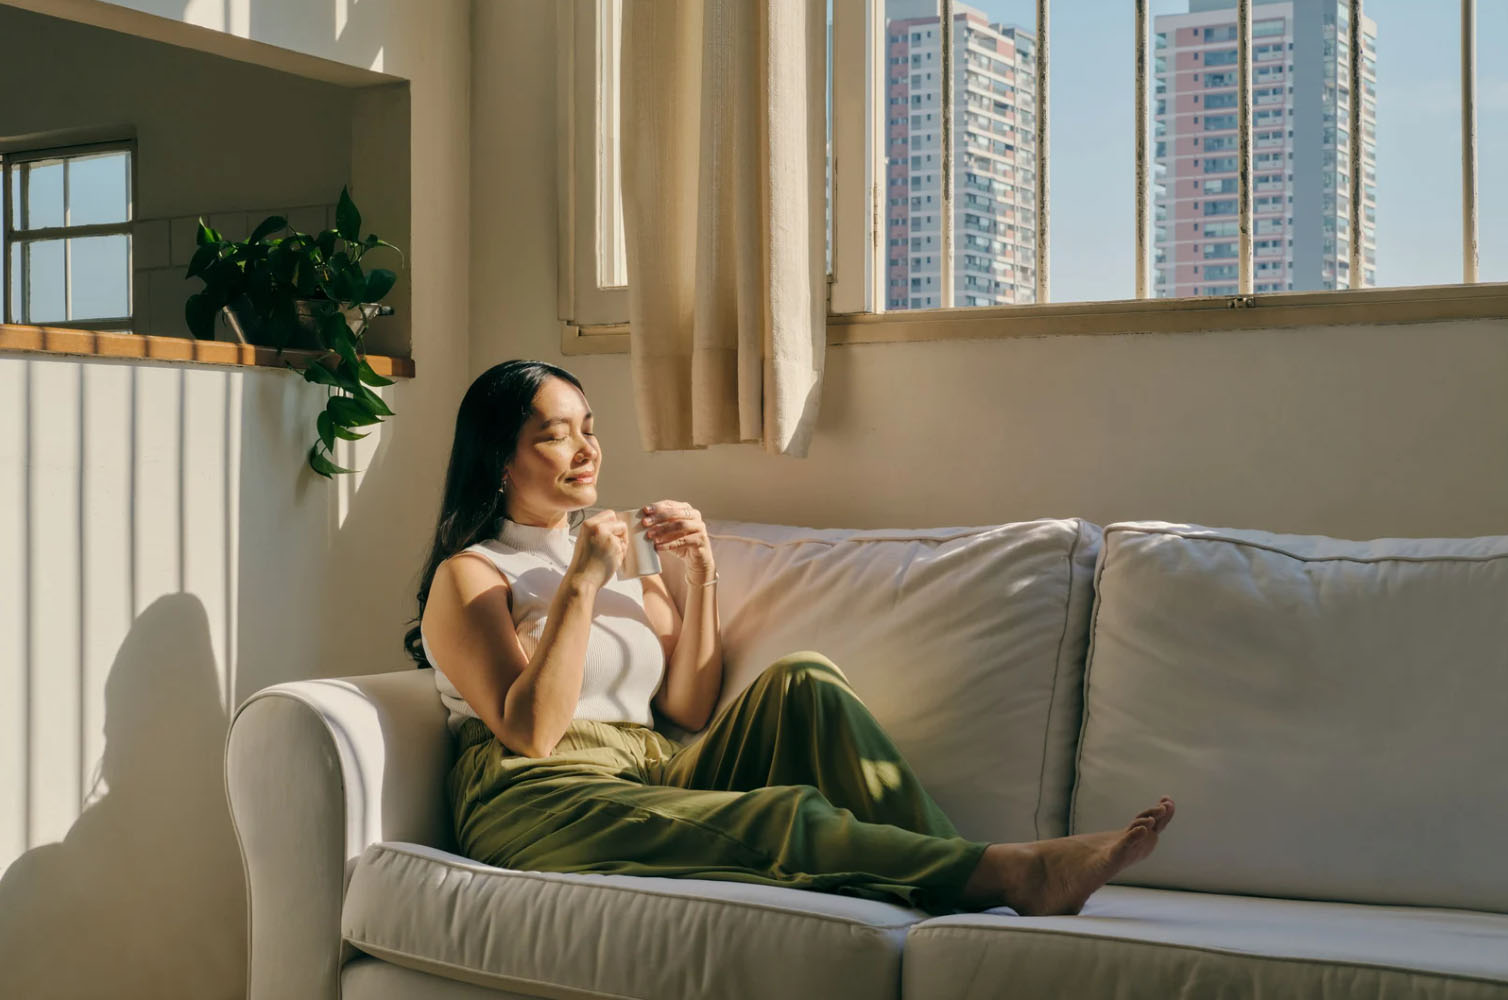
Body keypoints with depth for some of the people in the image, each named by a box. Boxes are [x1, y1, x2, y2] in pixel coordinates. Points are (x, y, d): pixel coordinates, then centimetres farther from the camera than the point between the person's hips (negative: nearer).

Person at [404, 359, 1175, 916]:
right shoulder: (469, 576, 4)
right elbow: (530, 732, -11)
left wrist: (698, 582, 2)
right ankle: (1019, 873, -42)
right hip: (541, 807, -6)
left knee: (801, 684, -19)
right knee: (783, 815, -32)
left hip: (658, 780, 6)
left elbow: (691, 710, 13)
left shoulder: (618, 559, 23)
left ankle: (953, 885, -32)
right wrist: (581, 584, -13)